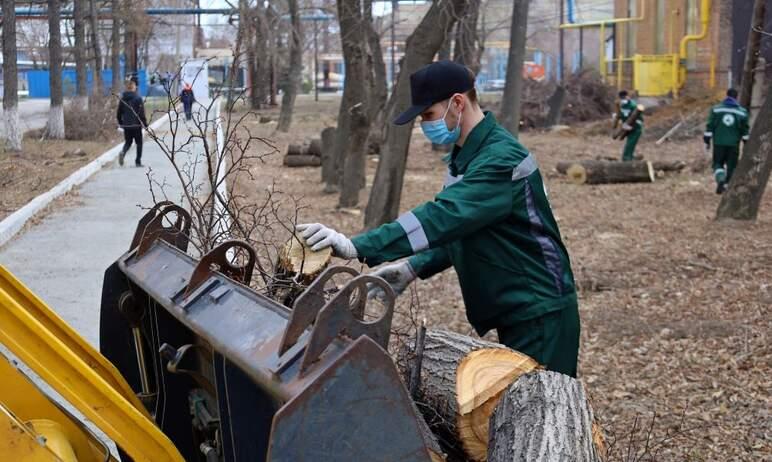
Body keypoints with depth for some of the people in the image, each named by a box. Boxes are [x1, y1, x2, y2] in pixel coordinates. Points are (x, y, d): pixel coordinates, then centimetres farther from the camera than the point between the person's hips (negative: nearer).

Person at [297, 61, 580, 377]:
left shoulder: (501, 159, -23)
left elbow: (445, 215, -35)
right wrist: (414, 266, 1)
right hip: (512, 313, 9)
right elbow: (459, 227, 17)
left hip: (541, 314, -9)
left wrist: (357, 248, -40)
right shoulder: (464, 157, 9)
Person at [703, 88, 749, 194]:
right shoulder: (742, 112, 0)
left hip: (719, 143, 0)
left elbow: (709, 127, -3)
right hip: (734, 144, 0)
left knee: (718, 163, 10)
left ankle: (720, 180, -15)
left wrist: (707, 141, 4)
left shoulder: (716, 109, -2)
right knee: (731, 166, 10)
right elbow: (745, 131, 4)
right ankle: (727, 185, 11)